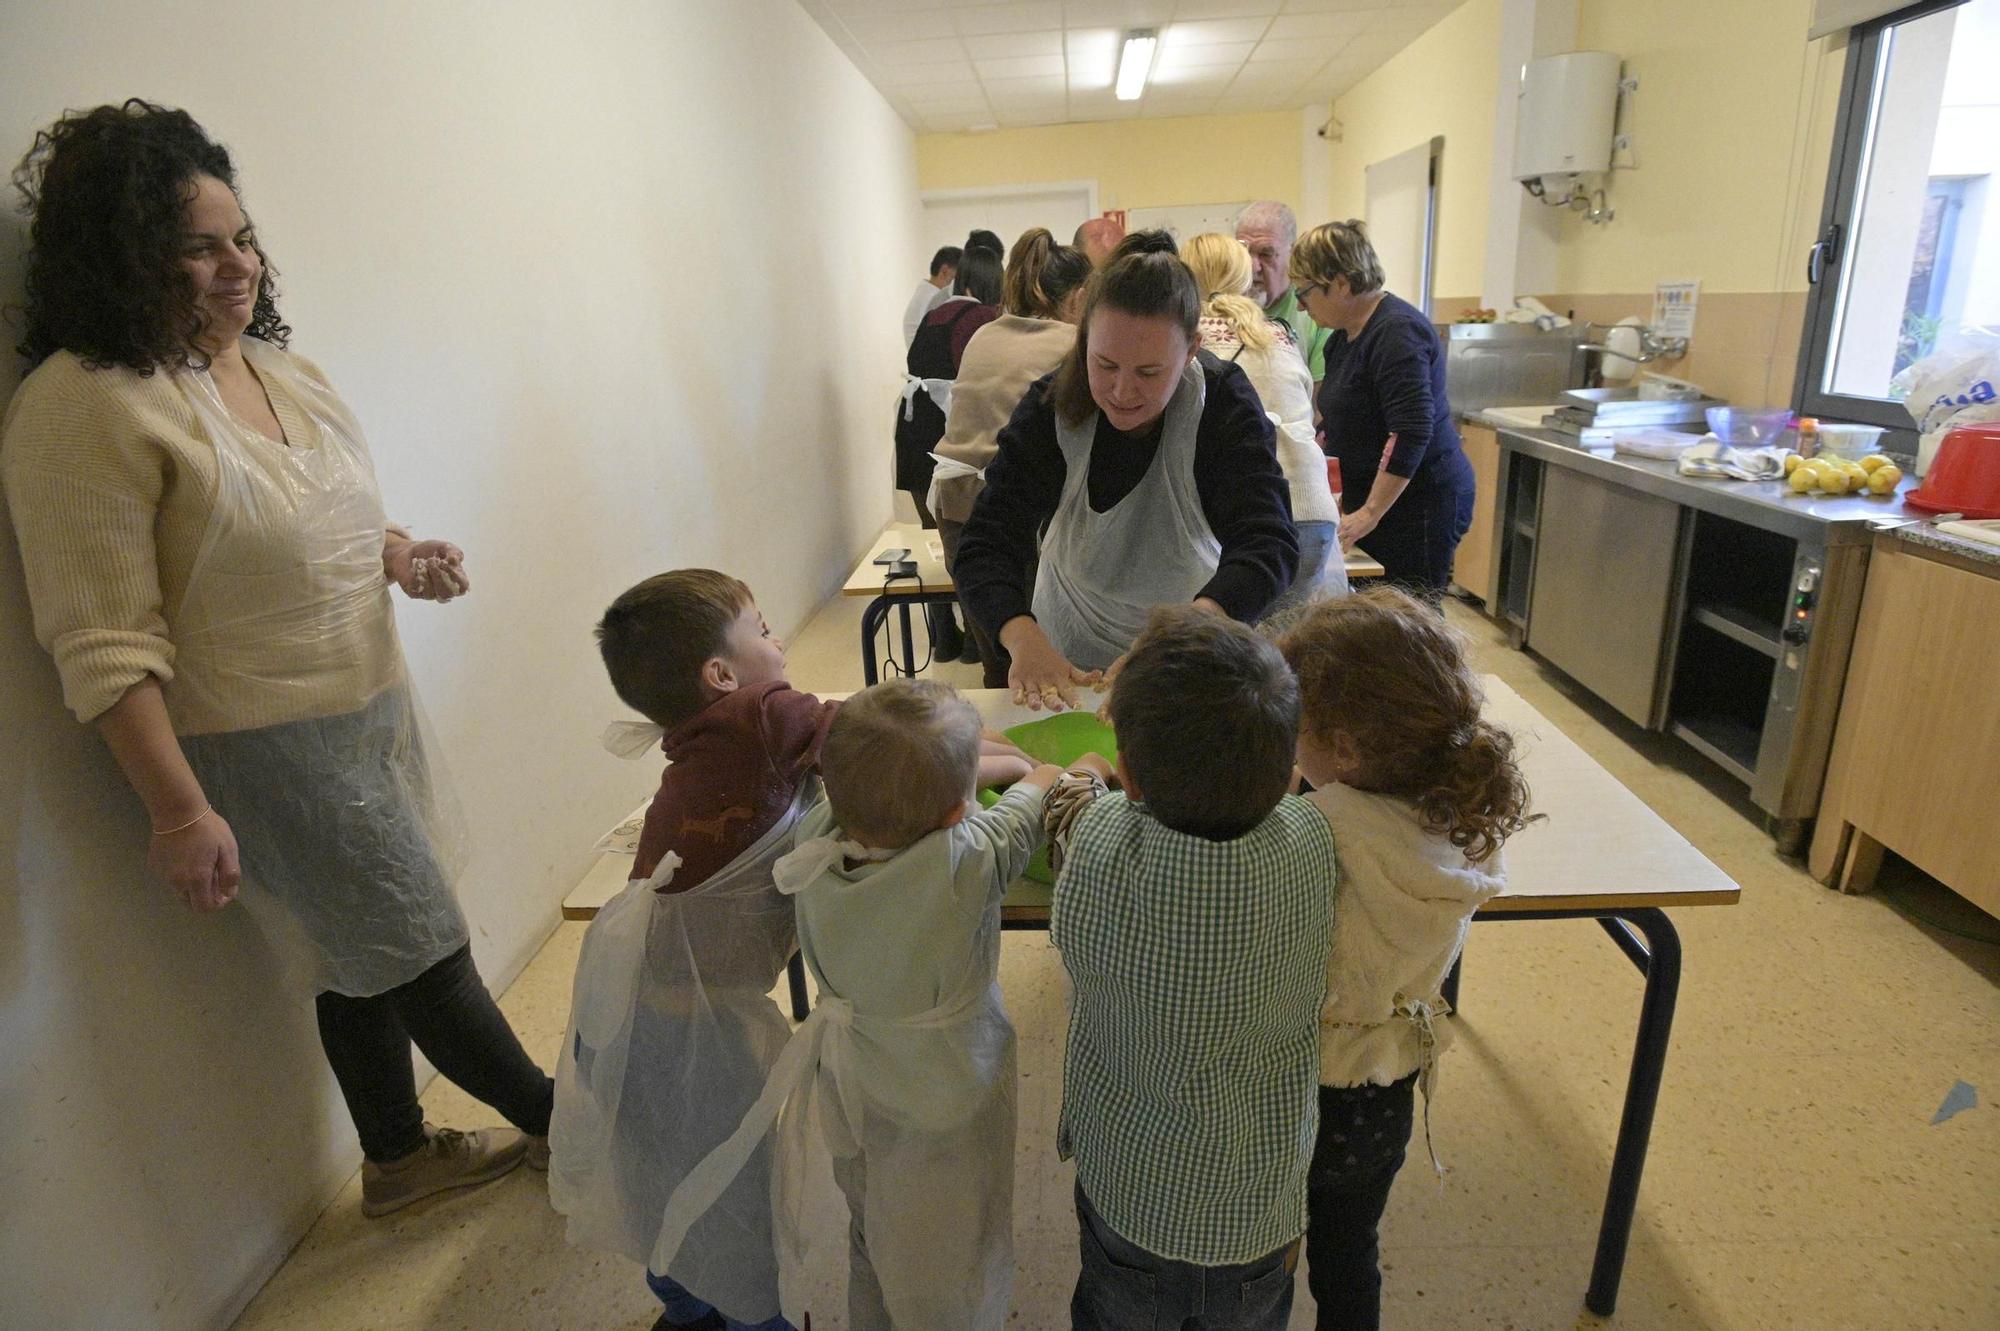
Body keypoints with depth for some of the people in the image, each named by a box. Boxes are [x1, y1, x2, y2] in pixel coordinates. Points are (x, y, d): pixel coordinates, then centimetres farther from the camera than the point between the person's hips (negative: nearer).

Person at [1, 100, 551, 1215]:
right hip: (267, 746, -8)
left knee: (363, 955, 19)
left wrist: (400, 555, -1)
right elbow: (107, 647, -20)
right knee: (421, 949, 5)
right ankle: (554, 1120, 27)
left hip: (372, 700, 8)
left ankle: (400, 1155, 39)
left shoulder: (270, 359, 7)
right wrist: (179, 811, -21)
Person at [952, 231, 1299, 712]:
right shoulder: (1052, 407, -14)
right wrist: (1024, 638, -42)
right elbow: (986, 545, -21)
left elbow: (1267, 545, -29)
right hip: (1067, 665, -1)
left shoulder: (1224, 405, -17)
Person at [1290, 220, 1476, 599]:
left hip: (1419, 501, -9)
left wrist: (1369, 514, -24)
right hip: (1367, 499, 9)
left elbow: (1412, 433, -24)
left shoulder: (1397, 333, -16)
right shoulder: (1344, 334, 14)